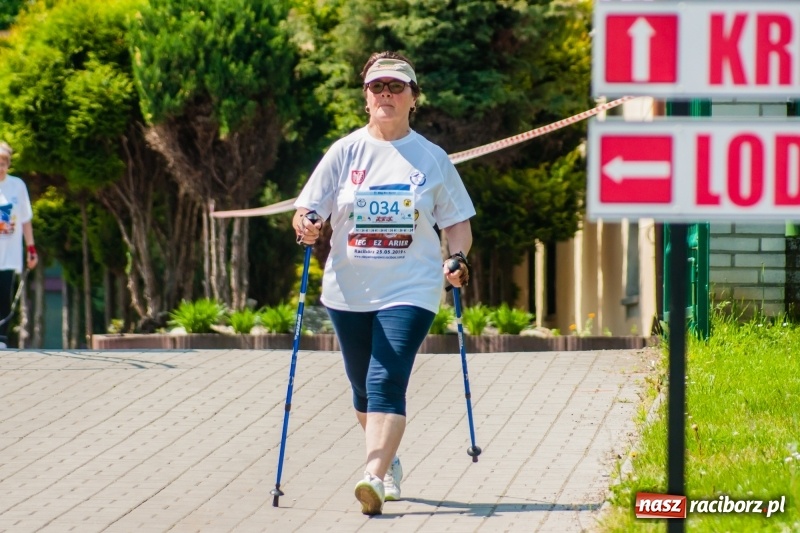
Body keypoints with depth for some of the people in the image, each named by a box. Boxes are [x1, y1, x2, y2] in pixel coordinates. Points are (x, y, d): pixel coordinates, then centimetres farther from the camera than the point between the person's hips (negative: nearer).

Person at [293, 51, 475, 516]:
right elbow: (308, 208, 1)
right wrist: (305, 227, -22)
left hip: (410, 290, -3)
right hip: (349, 290, 3)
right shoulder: (346, 152, 3)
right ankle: (390, 464, 36)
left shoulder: (432, 159, 2)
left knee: (387, 384, -17)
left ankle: (374, 478, -26)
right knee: (364, 388, 14)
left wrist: (459, 258, -11)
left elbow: (457, 221, 8)